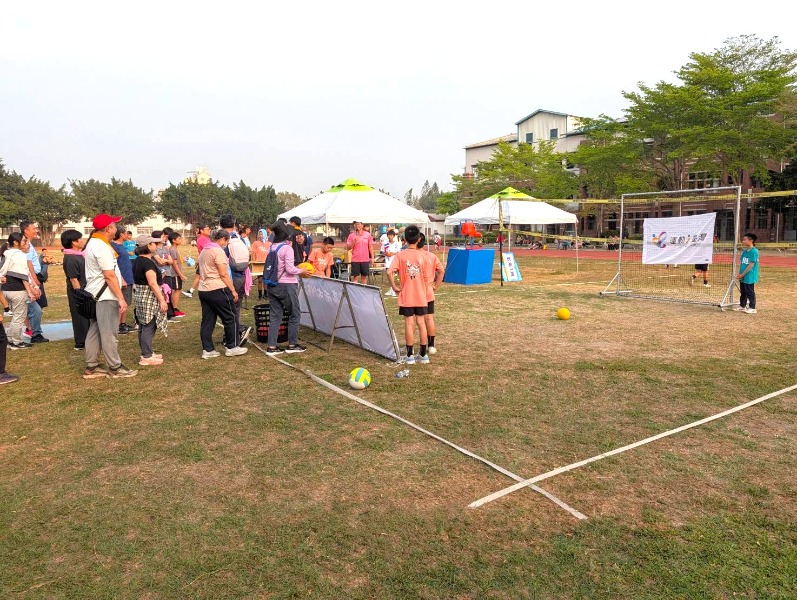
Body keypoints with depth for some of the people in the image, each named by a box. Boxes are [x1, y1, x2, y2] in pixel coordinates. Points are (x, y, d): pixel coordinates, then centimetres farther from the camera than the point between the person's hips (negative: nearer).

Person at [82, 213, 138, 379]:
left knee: (94, 331, 13)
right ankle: (115, 368, 6)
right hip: (105, 296, -10)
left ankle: (91, 367, 19)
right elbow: (109, 276, -22)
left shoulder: (93, 242, 14)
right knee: (109, 333, -2)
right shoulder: (101, 247, -19)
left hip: (96, 295, 10)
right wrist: (121, 298, -21)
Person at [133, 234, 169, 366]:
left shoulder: (138, 261, 12)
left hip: (140, 296, 10)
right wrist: (162, 300, -22)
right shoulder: (148, 262, -18)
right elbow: (153, 283, -23)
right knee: (148, 328, -5)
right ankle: (146, 357, -1)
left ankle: (147, 352, 26)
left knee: (144, 327, 16)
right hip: (150, 299, -10)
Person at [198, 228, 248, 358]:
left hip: (203, 290, 9)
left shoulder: (204, 251, 16)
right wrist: (233, 290, -11)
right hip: (217, 290, -9)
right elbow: (224, 274, -16)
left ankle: (207, 350, 10)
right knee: (231, 318, 3)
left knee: (207, 321, 9)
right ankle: (232, 347, 9)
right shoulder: (218, 251, -12)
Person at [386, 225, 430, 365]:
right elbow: (425, 277, 1)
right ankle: (423, 354, 13)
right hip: (421, 296, 2)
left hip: (406, 297, -2)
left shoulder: (400, 255, -8)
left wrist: (394, 287, -7)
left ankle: (410, 355, 6)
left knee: (409, 324, 2)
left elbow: (390, 272, -19)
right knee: (421, 323, 8)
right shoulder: (421, 256, -2)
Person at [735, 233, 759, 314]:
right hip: (742, 277, 8)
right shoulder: (744, 251, 10)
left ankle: (752, 308, 7)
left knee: (750, 292, -1)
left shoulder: (754, 251, -15)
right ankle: (742, 305, 28)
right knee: (743, 292, 17)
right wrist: (739, 274, -1)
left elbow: (751, 265, -17)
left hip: (749, 277, -8)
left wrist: (742, 274, -14)